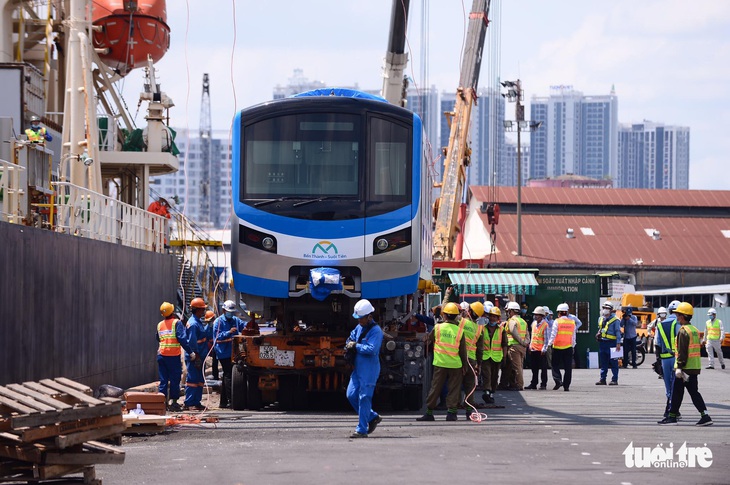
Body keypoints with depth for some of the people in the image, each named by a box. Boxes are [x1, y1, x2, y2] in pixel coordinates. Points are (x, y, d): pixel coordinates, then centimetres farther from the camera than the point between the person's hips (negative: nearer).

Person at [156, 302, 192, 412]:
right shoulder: (176, 323, -6)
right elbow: (182, 338, -14)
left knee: (163, 379, 8)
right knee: (175, 379, 2)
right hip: (173, 355, -5)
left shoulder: (160, 325, 11)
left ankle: (162, 402, 3)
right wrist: (190, 351, -12)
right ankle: (173, 401, 0)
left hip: (161, 354, 5)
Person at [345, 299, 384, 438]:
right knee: (351, 395, 8)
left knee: (364, 398, -6)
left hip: (369, 370, -9)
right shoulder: (359, 328, 12)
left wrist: (356, 346, -13)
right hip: (358, 368, 9)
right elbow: (351, 339, 27)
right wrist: (349, 345, 4)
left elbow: (372, 349, -25)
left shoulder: (376, 331, -14)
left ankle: (362, 430, -2)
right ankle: (373, 417, 24)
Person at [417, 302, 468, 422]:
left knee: (435, 388, 5)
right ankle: (451, 411, 2)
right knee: (454, 389, 7)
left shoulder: (438, 328, -3)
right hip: (455, 364, -1)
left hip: (440, 363, 1)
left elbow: (428, 341, 12)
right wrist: (465, 366, 10)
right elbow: (463, 351, 0)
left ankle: (429, 412, 7)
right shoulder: (459, 331, -4)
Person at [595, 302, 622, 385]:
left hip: (611, 343, -7)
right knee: (603, 363, 9)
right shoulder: (600, 319, 14)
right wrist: (598, 334, 14)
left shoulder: (615, 320, -7)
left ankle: (614, 379, 1)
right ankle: (602, 379, 14)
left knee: (613, 363, -2)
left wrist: (618, 343, -16)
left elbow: (618, 332, -10)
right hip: (602, 343, 7)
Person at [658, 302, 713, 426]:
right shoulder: (695, 330, 14)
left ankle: (672, 416, 7)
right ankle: (705, 415, 0)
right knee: (694, 392, 9)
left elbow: (682, 352, -19)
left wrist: (679, 367, -19)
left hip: (685, 368, -8)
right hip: (695, 368, 8)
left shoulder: (683, 331, -14)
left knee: (677, 392, 1)